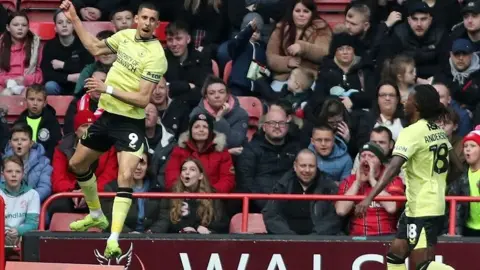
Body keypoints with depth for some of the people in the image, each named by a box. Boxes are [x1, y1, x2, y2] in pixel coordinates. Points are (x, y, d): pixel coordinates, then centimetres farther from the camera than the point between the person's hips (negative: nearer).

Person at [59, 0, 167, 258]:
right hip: (107, 115, 8)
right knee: (77, 164, 21)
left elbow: (143, 99, -23)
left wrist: (108, 88, -24)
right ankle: (96, 216, 42)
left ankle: (113, 241, -24)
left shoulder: (156, 56, -20)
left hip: (130, 123, -8)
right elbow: (95, 48, 19)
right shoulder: (126, 36, 0)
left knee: (125, 176, -23)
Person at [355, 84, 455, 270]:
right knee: (395, 254, 13)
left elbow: (393, 168, -28)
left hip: (423, 209, -9)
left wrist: (369, 198, -34)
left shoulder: (412, 132, -16)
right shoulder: (439, 131, 9)